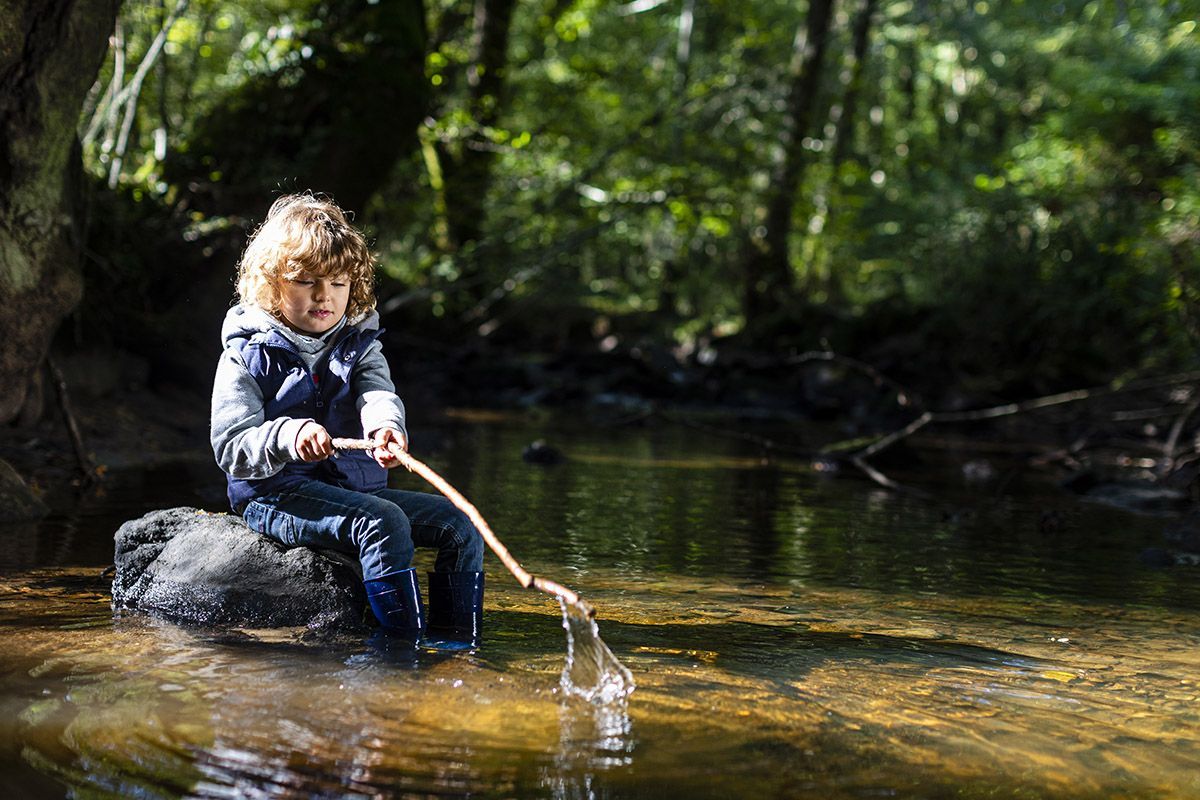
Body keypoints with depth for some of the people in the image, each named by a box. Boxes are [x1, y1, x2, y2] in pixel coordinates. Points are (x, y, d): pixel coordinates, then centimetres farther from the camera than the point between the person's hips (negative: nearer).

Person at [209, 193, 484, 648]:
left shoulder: (361, 346, 12)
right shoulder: (247, 355, -1)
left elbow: (379, 394, -11)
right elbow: (230, 448, -10)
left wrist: (385, 427, -37)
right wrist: (287, 437, -32)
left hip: (357, 487, 6)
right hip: (275, 494, -5)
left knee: (459, 525, -10)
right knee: (384, 522, -32)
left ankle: (455, 644, -11)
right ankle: (409, 645, -31)